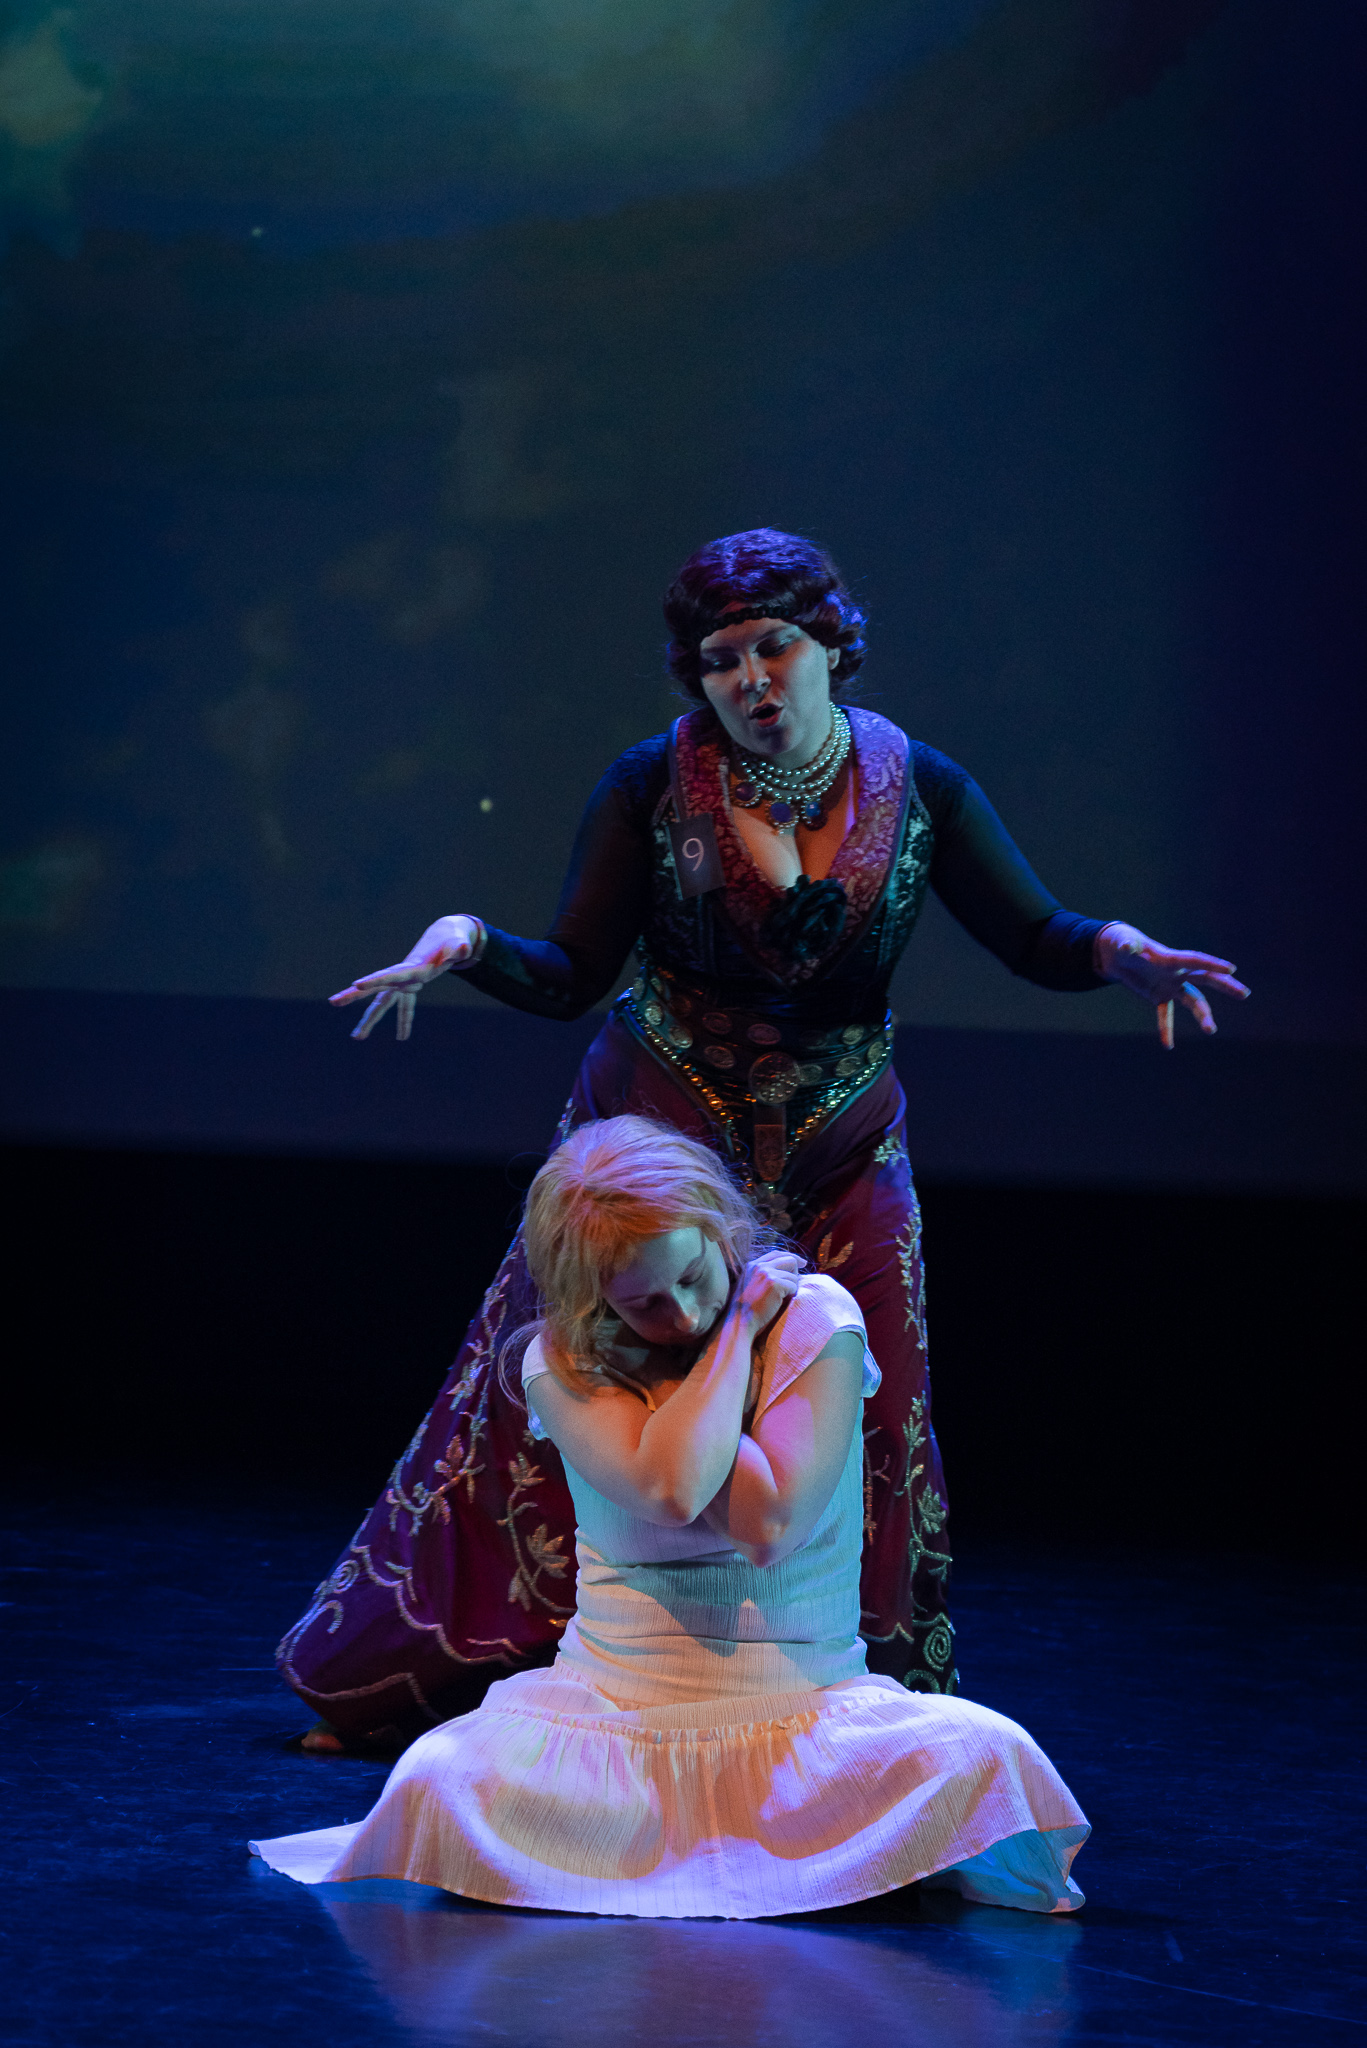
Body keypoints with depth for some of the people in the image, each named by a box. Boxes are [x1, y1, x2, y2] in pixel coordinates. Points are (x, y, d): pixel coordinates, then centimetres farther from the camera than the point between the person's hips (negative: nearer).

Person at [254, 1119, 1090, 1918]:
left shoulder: (815, 1321, -4)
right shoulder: (563, 1362, -3)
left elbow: (765, 1526, -17)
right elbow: (669, 1489, -23)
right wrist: (735, 1331, -12)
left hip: (805, 1710, 0)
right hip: (618, 1720, 0)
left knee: (979, 1757, -31)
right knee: (444, 1786, -30)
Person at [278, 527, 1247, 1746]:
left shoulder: (916, 787, -4)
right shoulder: (654, 785, -8)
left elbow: (1037, 939, -2)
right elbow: (570, 976, -8)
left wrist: (1123, 951, -23)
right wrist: (465, 944, -28)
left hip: (836, 1162, 2)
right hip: (658, 1138, -2)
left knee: (861, 1437, -2)